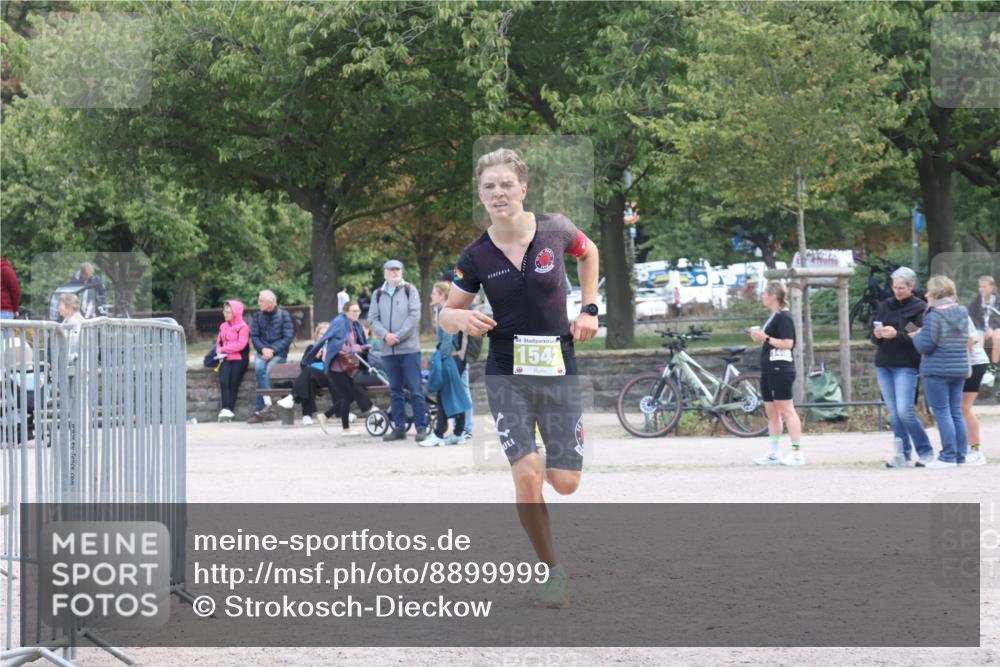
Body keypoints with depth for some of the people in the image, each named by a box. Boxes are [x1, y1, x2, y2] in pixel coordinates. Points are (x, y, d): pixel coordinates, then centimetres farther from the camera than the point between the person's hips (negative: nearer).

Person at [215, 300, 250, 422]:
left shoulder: (242, 327, -1)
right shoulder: (223, 326, 19)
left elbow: (241, 344, -12)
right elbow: (219, 342, 22)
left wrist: (223, 349, -8)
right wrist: (219, 351, 0)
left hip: (239, 358, -4)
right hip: (226, 358, 4)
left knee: (233, 383, -18)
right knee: (223, 381, -20)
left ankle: (229, 410, -19)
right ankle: (226, 409, -27)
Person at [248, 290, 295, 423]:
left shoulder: (283, 315, -2)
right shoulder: (257, 316, 8)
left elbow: (288, 337, -6)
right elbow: (254, 336, 5)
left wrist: (273, 350, -15)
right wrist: (263, 349, -14)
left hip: (278, 353, -3)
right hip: (262, 351, 3)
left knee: (266, 371, -27)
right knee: (259, 368, -28)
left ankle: (259, 411, -24)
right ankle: (267, 404, -27)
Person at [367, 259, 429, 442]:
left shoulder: (409, 290, 4)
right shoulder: (378, 294, 13)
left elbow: (414, 315, -5)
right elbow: (372, 319, 7)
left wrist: (398, 336, -12)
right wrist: (385, 335, -11)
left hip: (409, 347, -4)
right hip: (388, 350, 4)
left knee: (415, 389, -6)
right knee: (395, 390, 7)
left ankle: (421, 427, -3)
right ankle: (399, 428, 12)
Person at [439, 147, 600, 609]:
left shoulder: (555, 230, -7)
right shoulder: (477, 256, -7)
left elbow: (588, 252, 16)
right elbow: (445, 315, 2)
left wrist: (589, 309, 7)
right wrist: (460, 318, -22)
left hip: (558, 367, 1)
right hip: (506, 373, -1)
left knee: (565, 483, -2)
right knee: (527, 476, -16)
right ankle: (552, 571, 1)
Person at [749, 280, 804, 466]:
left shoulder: (783, 317, -13)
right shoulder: (773, 317, 17)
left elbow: (787, 343, -21)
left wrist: (765, 338, -18)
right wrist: (759, 336, 8)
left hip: (781, 370, -10)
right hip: (769, 370, 10)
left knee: (786, 410, -9)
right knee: (771, 412, 11)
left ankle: (797, 453, -7)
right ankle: (774, 453, 14)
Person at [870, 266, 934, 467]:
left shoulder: (919, 308, -3)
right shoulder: (885, 305, 12)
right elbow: (874, 338, 14)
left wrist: (897, 334, -23)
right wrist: (877, 335, -10)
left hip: (906, 366, -5)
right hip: (883, 364, 5)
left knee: (905, 411, -13)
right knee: (894, 412, 6)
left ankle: (926, 452, 0)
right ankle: (903, 454, 11)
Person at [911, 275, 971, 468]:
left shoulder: (934, 315, -14)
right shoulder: (963, 312, 8)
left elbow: (925, 345, -15)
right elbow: (969, 340, 17)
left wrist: (916, 336, 3)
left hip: (937, 370, -7)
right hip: (959, 369, 7)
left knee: (942, 412, -4)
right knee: (956, 412, 11)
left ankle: (948, 457, -5)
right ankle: (960, 455, 13)